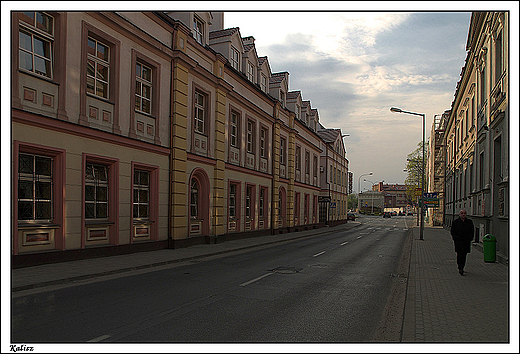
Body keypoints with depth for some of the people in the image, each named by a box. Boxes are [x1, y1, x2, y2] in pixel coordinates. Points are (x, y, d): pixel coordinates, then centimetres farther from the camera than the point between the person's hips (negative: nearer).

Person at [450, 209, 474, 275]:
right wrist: (455, 239, -6)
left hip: (467, 242, 3)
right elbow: (453, 232, 4)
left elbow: (472, 231, 14)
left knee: (464, 255, 7)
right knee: (460, 254, -10)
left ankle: (461, 267, 20)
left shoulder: (470, 222, 11)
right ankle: (460, 268, -11)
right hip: (458, 241, -3)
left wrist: (470, 239, 2)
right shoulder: (455, 222, 4)